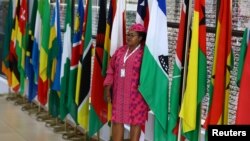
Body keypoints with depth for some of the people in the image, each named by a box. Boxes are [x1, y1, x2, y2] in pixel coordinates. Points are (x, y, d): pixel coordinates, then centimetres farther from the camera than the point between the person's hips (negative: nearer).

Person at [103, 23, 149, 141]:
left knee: (136, 122, 3)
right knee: (117, 120, 10)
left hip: (136, 94, -6)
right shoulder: (120, 51, 9)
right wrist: (107, 89, 6)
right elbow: (111, 70, 11)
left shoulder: (144, 53, -9)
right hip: (119, 93, 6)